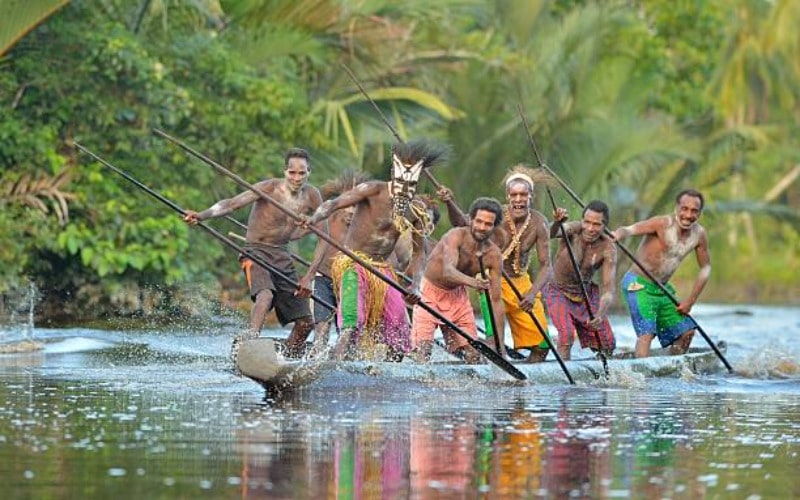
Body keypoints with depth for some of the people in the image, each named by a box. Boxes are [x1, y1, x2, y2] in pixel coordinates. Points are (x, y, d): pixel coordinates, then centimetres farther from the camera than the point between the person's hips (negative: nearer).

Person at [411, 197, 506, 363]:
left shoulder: (493, 255, -12)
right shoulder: (456, 236, -25)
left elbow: (496, 299, -9)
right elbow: (448, 271, -42)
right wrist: (472, 282, -63)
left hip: (457, 296, 5)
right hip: (430, 294, -5)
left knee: (473, 353, 1)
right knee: (423, 351, -19)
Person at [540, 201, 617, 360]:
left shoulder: (608, 248, -21)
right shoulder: (573, 230, -26)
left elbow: (608, 289, -25)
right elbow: (551, 234, -48)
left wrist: (600, 315, -43)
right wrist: (557, 223, -71)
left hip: (585, 294, 3)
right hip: (558, 292, -3)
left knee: (608, 345, 5)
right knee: (567, 334, -27)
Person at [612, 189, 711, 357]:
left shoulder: (699, 234, -1)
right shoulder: (662, 224, -20)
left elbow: (705, 267, 10)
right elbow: (629, 229, -32)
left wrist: (690, 301, 4)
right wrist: (618, 235, -57)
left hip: (662, 289, 7)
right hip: (638, 285, -7)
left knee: (686, 331, 11)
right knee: (646, 332, -21)